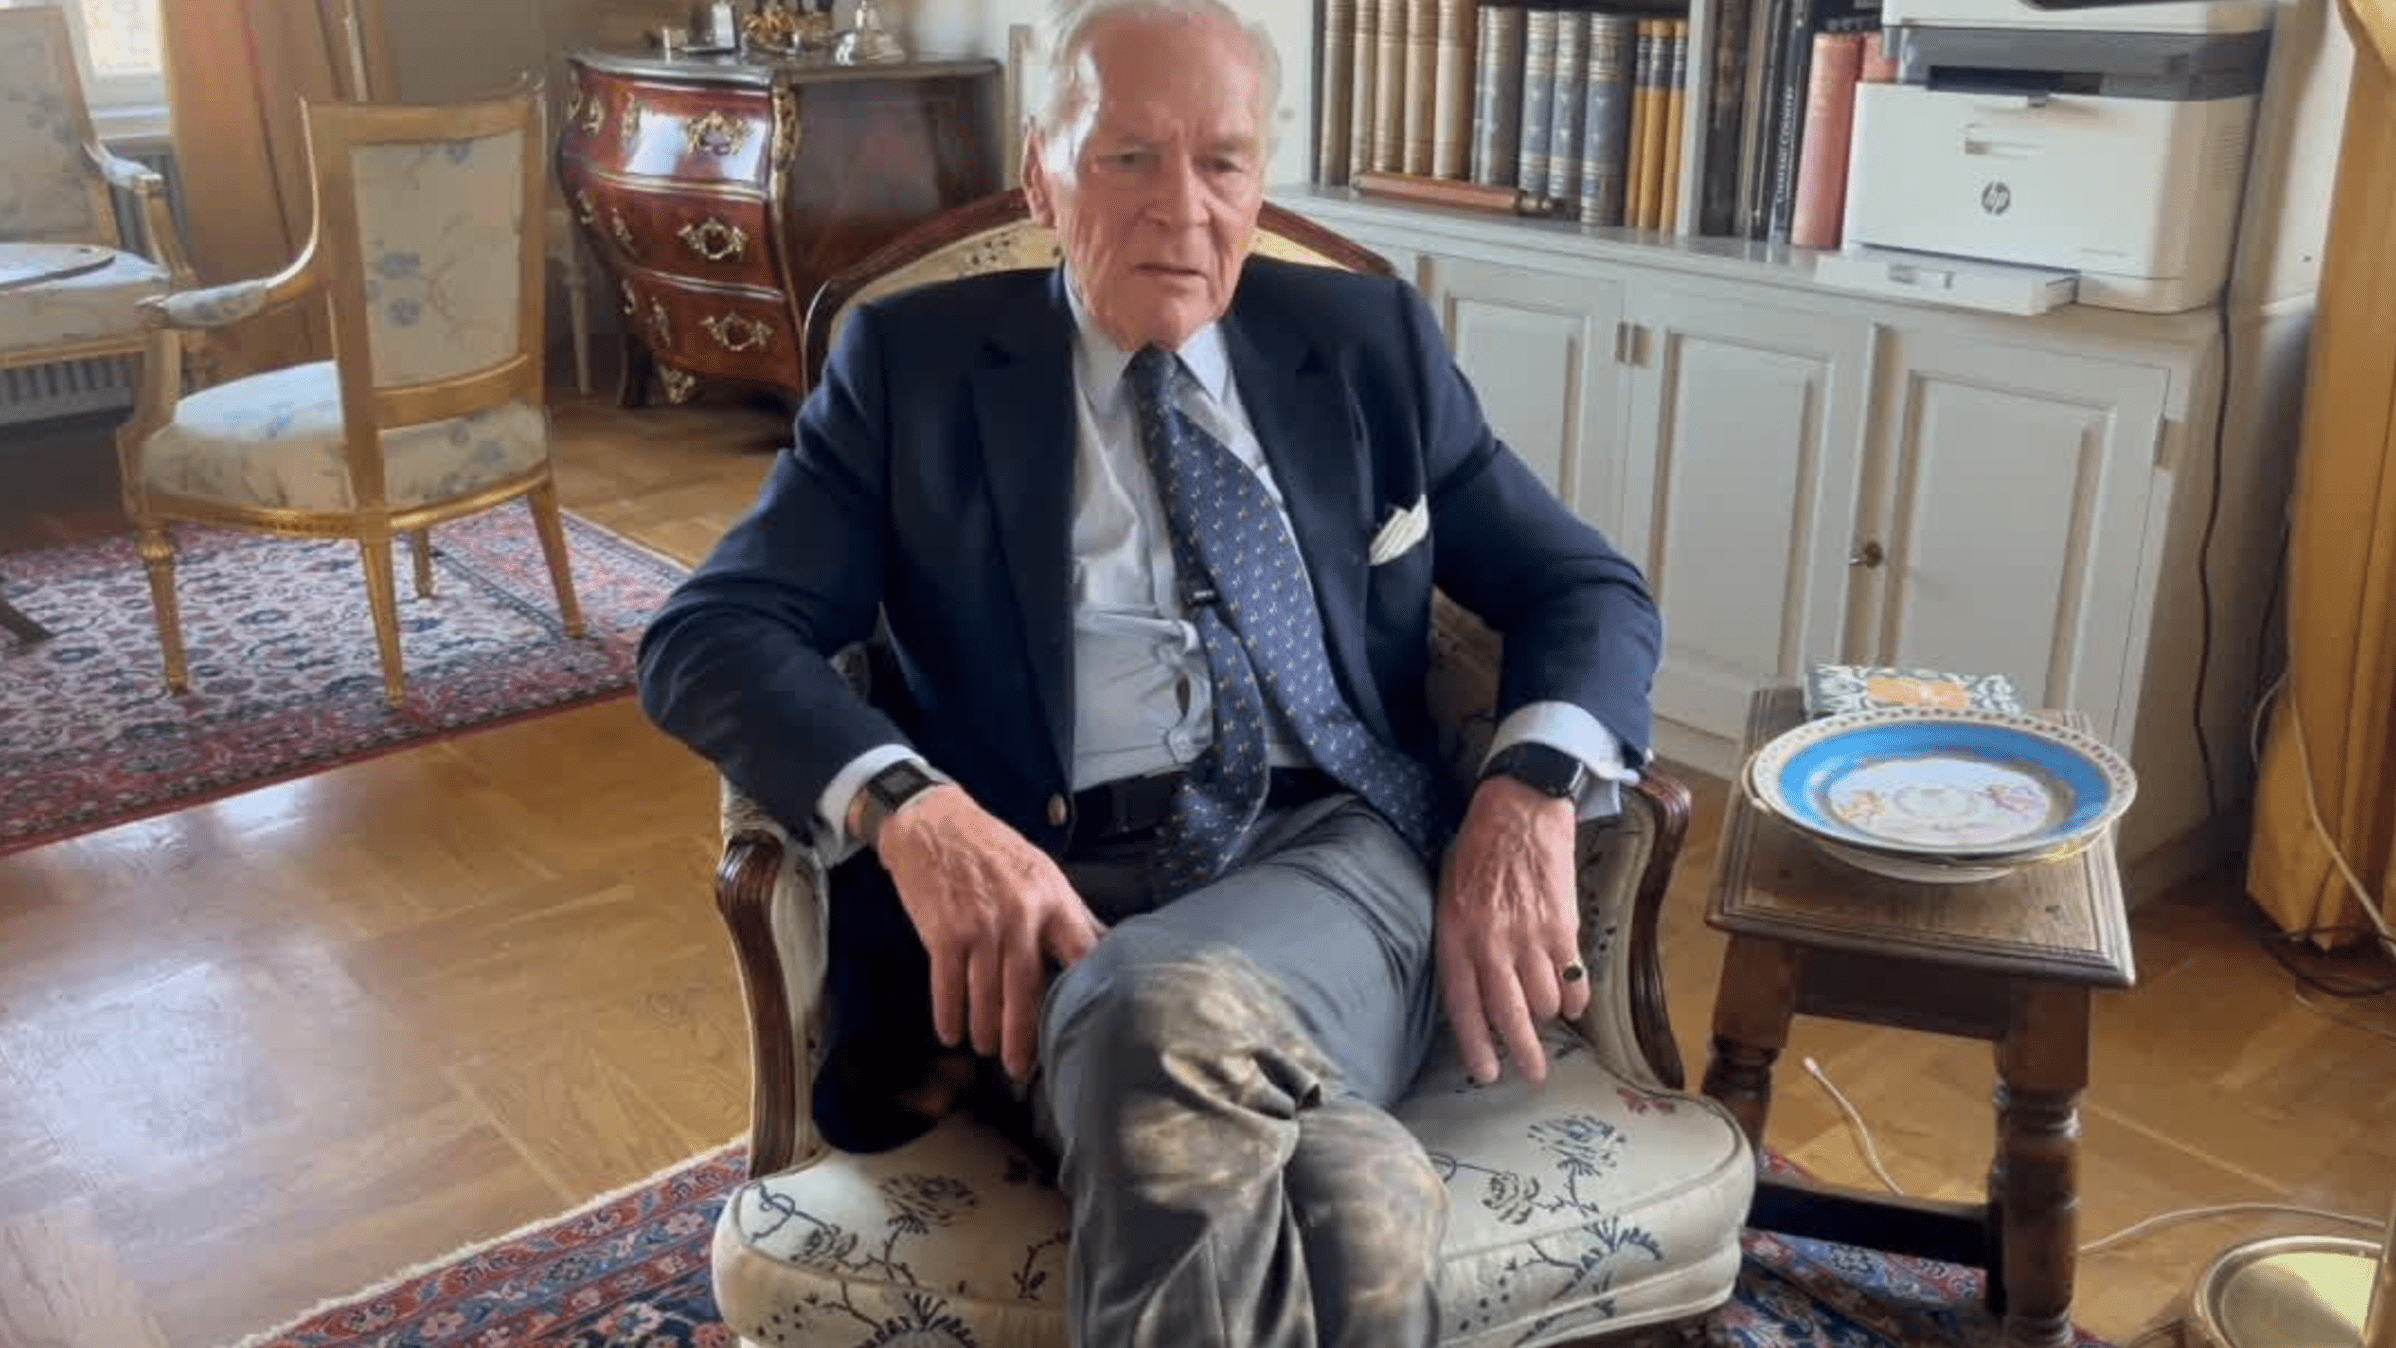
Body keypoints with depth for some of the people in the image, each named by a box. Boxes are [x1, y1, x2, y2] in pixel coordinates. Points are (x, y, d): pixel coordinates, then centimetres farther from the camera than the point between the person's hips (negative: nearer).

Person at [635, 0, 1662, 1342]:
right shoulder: (914, 360, 10)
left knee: (1175, 1014, -36)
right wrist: (908, 808, -19)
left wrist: (1532, 789, -6)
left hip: (1336, 850, 2)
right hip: (1056, 898, -1)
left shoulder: (1369, 340, 15)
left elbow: (1591, 587, 16)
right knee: (1345, 1198, -34)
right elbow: (709, 638, 2)